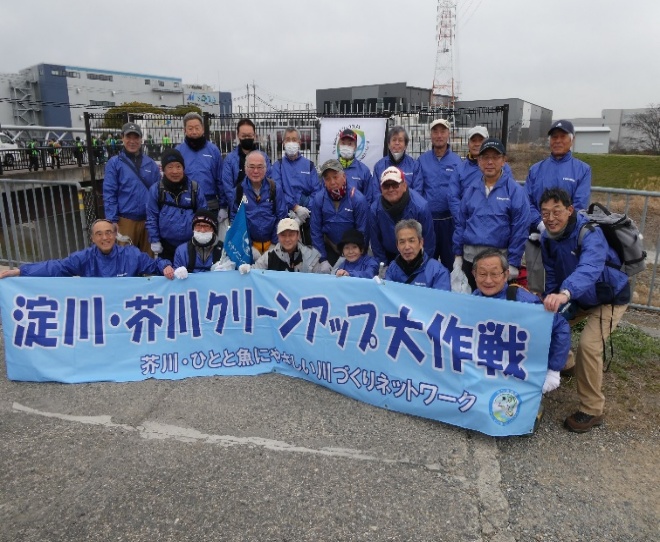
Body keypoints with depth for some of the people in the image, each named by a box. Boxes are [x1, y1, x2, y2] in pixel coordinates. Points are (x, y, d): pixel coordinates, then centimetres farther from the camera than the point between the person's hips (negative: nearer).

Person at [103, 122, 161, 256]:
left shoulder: (151, 164, 8)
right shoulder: (114, 163, 0)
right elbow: (109, 193, -3)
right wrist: (112, 221, -9)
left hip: (148, 219, 3)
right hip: (126, 219, -3)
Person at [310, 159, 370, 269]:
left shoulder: (358, 199, -18)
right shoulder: (318, 199, -11)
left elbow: (363, 232, -13)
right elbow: (316, 231, -7)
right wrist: (323, 260, -8)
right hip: (329, 249, 2)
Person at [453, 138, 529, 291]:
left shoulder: (515, 190, -6)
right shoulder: (471, 189, 8)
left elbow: (519, 229, -9)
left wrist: (513, 263, -12)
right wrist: (457, 255, 8)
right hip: (469, 258, 4)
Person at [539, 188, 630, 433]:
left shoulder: (590, 234, -33)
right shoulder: (547, 238, -10)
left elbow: (589, 268, -55)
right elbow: (552, 275, 1)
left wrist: (565, 293, -72)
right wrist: (551, 302, -10)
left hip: (610, 297, -7)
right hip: (577, 298, 7)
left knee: (588, 344, -23)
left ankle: (592, 411, -5)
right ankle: (567, 364, 37)